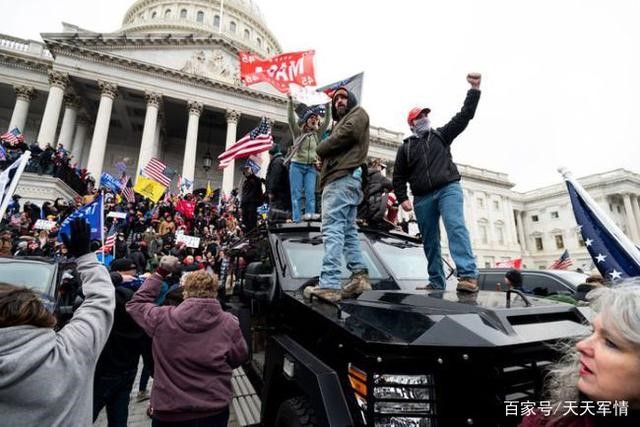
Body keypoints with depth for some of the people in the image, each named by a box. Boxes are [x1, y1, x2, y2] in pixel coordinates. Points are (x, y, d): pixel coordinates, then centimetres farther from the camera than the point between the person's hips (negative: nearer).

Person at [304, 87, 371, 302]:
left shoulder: (358, 113, 12)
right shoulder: (341, 123, 38)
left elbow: (346, 134, -9)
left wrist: (321, 148, 3)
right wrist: (325, 152, 4)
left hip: (343, 177, -10)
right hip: (342, 178, 10)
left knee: (332, 229, -19)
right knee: (347, 231, 5)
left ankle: (329, 284, -23)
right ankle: (360, 276, 3)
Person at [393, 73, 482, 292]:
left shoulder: (441, 135, 17)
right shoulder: (405, 148, 16)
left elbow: (464, 116, 8)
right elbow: (398, 177, 12)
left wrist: (474, 89, -1)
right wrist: (402, 198, -1)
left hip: (448, 189, -2)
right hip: (422, 198, 2)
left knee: (456, 227, -23)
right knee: (430, 241, 4)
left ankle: (468, 275, -29)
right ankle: (436, 283, 11)